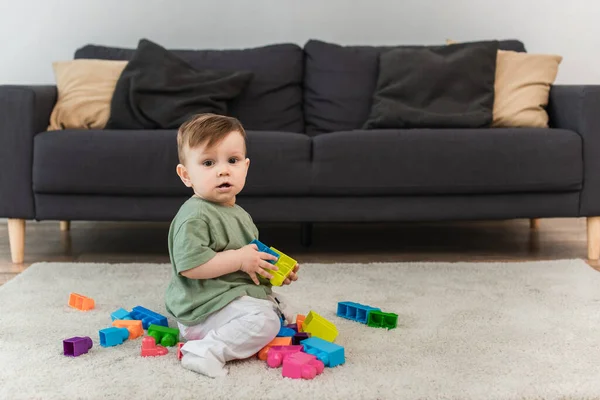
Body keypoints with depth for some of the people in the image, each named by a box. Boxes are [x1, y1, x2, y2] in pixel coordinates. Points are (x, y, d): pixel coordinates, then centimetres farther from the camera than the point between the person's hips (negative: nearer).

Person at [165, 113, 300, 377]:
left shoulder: (238, 214, 14)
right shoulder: (195, 216, -20)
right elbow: (189, 264, -30)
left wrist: (276, 272, 10)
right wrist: (239, 259, -25)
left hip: (239, 295, 11)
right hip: (205, 304, -11)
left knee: (279, 308, 25)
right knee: (263, 320, -28)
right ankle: (207, 351, -26)